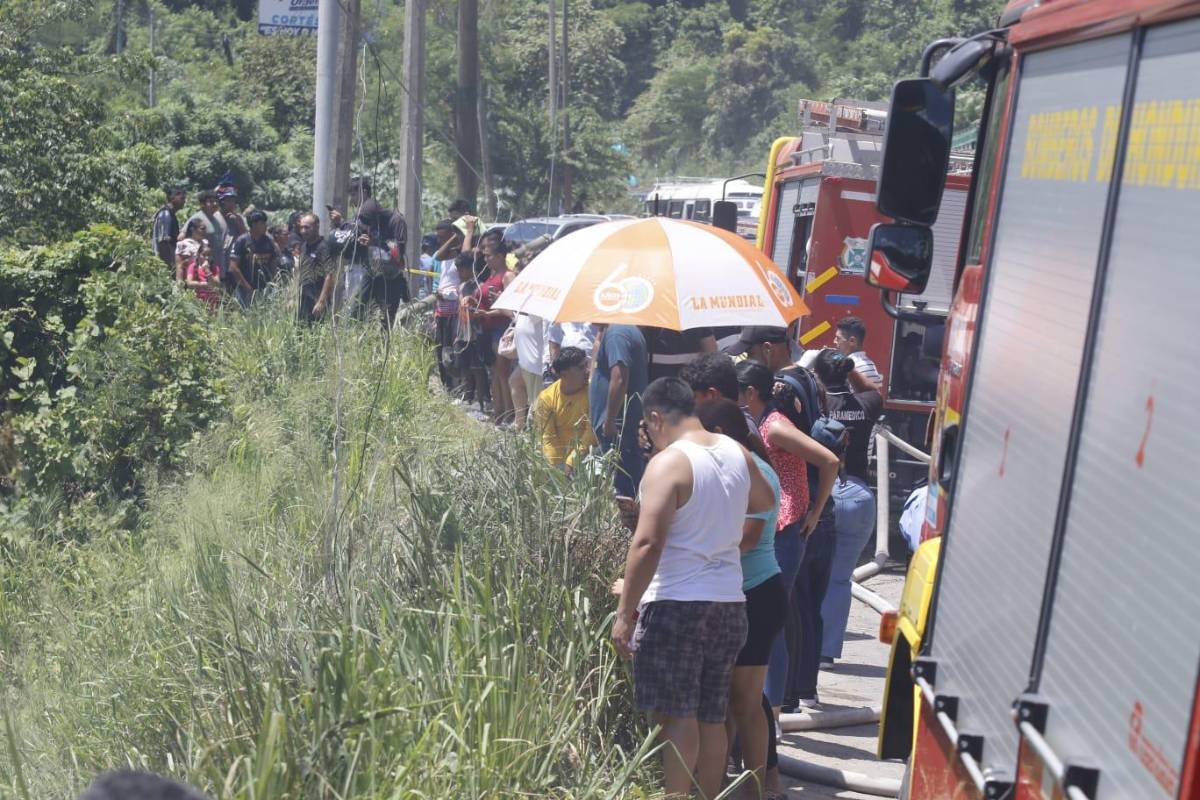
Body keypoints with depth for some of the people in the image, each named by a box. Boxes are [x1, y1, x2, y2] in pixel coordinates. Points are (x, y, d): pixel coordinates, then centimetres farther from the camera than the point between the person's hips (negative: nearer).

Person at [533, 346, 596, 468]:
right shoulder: (546, 398, -9)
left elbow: (592, 432, -14)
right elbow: (548, 438, -10)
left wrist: (570, 463, -21)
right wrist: (556, 468, -23)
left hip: (585, 456, -1)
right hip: (559, 455, 1)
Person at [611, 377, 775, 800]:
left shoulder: (668, 463, -15)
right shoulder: (736, 453, 7)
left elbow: (647, 544, -21)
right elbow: (765, 502, 27)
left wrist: (625, 613, -17)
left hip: (677, 605, -7)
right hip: (729, 602, 7)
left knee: (676, 716, -2)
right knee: (712, 717, 14)